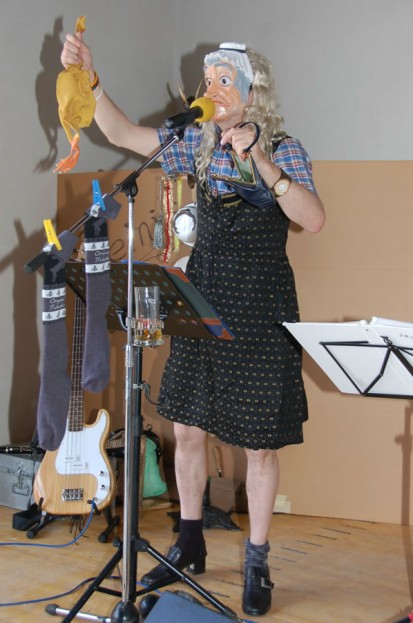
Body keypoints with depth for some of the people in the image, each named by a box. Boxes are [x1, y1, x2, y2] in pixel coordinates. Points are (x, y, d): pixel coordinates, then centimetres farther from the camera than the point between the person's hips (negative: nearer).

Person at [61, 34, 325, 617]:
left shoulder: (283, 149, -6)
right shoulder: (197, 143, 6)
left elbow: (314, 220, -21)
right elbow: (122, 133, 1)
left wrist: (259, 161, -25)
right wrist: (89, 77, -12)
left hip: (261, 308, -4)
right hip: (202, 300, 5)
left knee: (261, 441, 2)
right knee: (187, 426, 11)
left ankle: (257, 564, 18)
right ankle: (189, 546, 29)